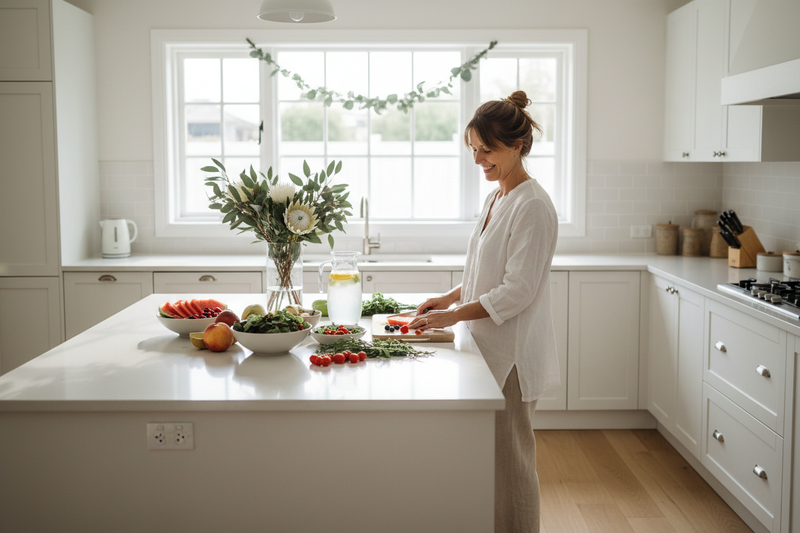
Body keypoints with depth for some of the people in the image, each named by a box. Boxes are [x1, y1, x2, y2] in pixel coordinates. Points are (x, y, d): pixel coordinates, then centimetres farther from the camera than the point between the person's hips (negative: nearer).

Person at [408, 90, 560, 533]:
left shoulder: (532, 207, -17)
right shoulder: (496, 197, 12)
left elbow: (518, 291, -20)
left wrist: (454, 316, -19)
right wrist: (451, 297, 8)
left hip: (514, 352, -9)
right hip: (491, 345, 9)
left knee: (508, 456, 0)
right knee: (491, 454, 15)